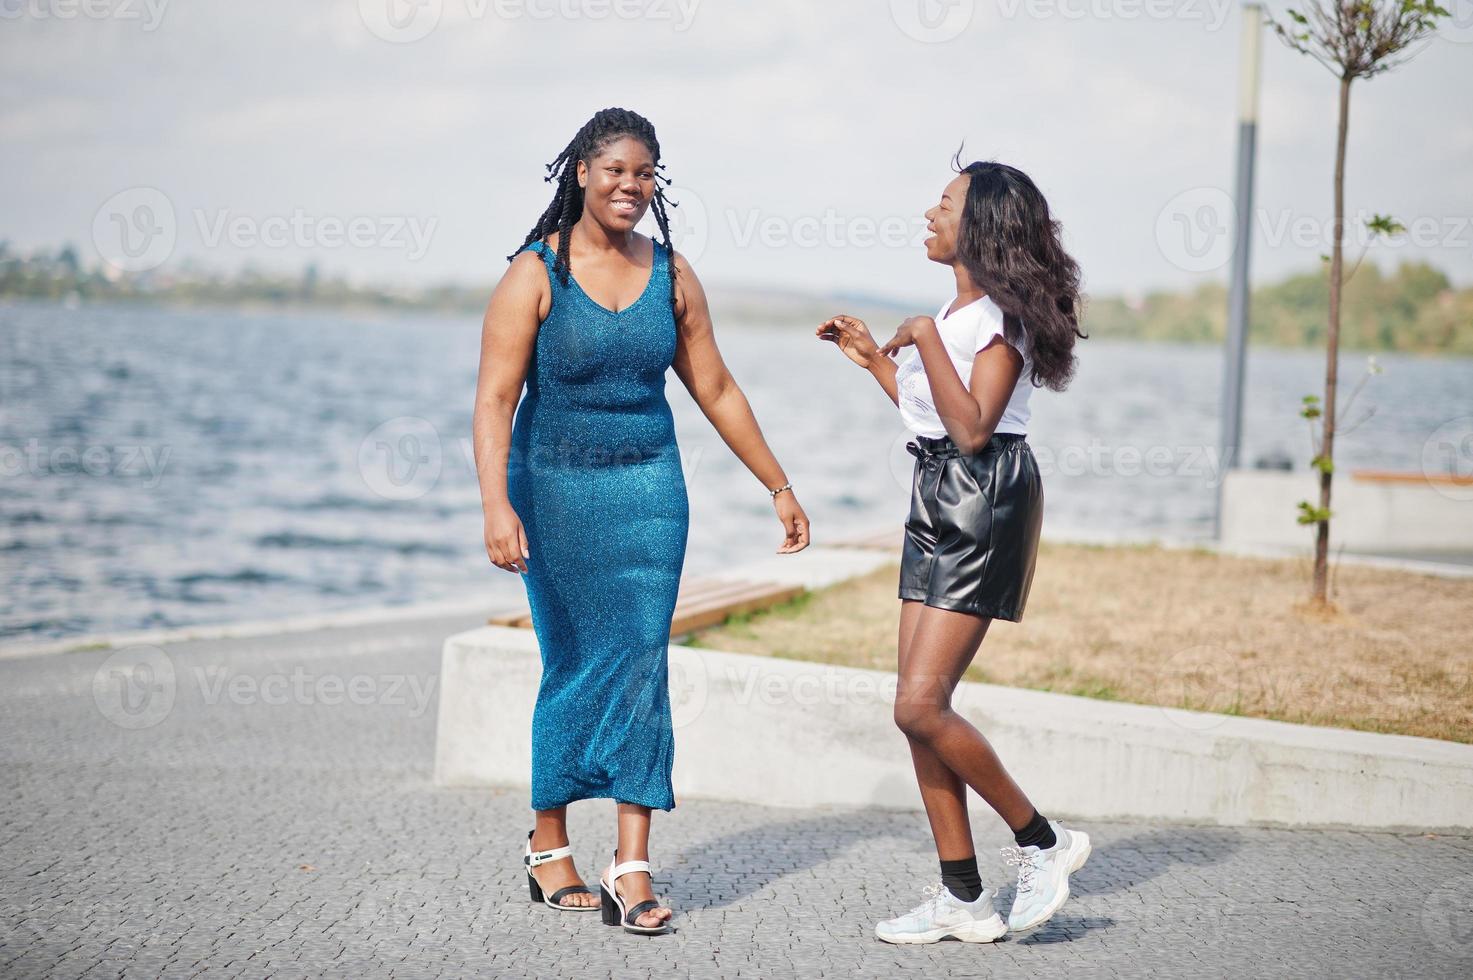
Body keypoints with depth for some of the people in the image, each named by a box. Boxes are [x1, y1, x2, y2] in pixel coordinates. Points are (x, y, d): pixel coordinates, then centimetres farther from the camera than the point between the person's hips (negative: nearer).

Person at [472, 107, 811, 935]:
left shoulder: (672, 275, 3)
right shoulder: (536, 275, -9)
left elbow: (717, 391, 10)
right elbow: (495, 400, -16)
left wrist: (779, 486, 11)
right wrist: (497, 507, -28)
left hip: (649, 488, 3)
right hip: (557, 487, -3)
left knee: (643, 664, -4)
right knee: (574, 666, 4)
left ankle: (632, 869, -3)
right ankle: (550, 850, 22)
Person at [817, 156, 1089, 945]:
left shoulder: (1002, 315, -12)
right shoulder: (957, 310, 16)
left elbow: (971, 429, -21)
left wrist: (924, 341, -19)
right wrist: (872, 356, 22)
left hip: (986, 502, -9)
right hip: (937, 501, 9)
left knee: (920, 705, -13)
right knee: (919, 706, 5)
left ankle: (1043, 843, 4)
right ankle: (964, 899, 11)